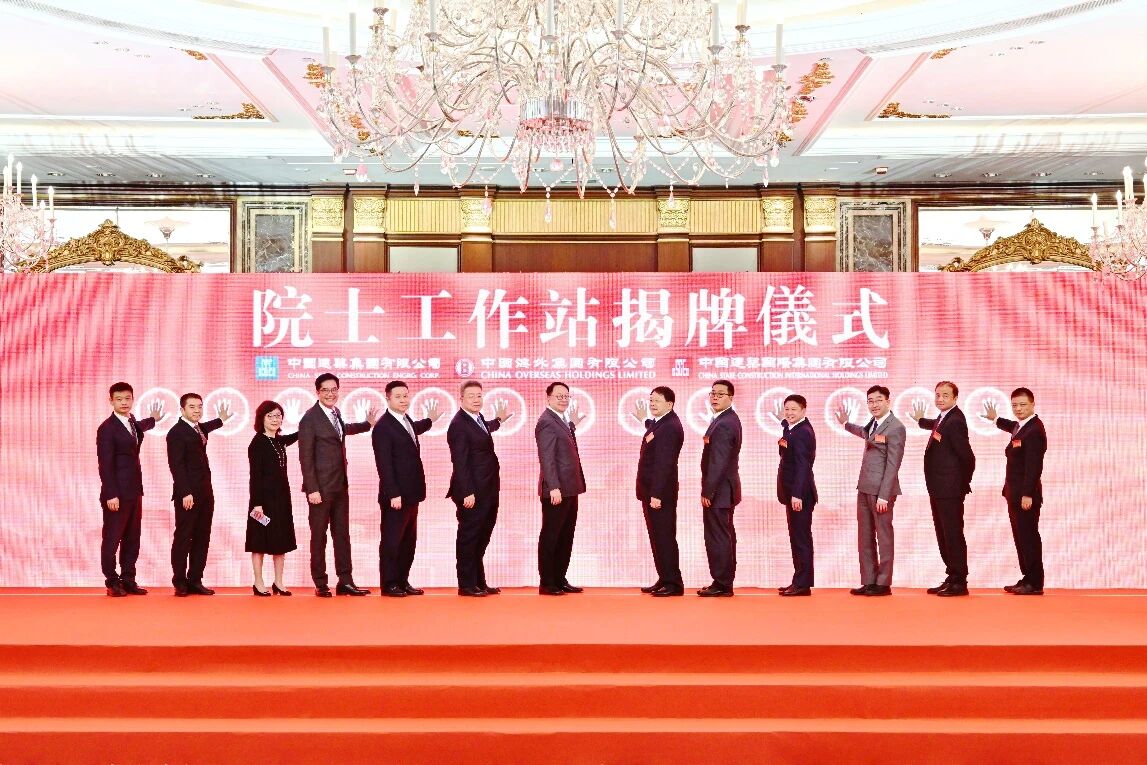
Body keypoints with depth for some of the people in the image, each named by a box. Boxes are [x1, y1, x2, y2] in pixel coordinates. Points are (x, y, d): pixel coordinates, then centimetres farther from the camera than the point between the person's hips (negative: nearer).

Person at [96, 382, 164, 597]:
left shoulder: (132, 422, 12)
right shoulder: (107, 428, -11)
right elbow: (105, 464, -15)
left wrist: (153, 419, 56)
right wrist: (111, 495, -20)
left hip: (134, 491, 8)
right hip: (117, 494, -8)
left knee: (132, 538, 10)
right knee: (112, 538, 1)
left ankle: (128, 580, 17)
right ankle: (112, 582, 9)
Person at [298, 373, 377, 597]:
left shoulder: (336, 413, 11)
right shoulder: (310, 418, -11)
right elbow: (306, 457, -14)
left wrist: (368, 424, 36)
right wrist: (312, 489, -17)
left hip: (340, 486, 7)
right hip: (321, 488, -7)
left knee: (342, 534, 8)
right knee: (319, 536, 2)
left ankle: (345, 581, 13)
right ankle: (320, 584, 10)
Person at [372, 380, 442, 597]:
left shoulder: (406, 420, 12)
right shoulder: (383, 427, -15)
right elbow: (384, 465, -19)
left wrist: (430, 420, 42)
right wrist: (393, 494, -22)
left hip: (411, 494, 9)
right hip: (396, 496, -9)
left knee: (409, 541, 13)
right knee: (391, 541, 1)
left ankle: (402, 581, 21)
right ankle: (389, 584, 9)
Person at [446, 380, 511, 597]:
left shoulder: (478, 418, 11)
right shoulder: (459, 425, -17)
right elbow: (460, 462, -21)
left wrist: (498, 420, 46)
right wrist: (467, 493, -23)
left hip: (487, 492, 9)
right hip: (472, 493, -9)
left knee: (481, 539, 15)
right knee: (468, 538, 0)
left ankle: (479, 582, 25)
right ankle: (467, 585, 9)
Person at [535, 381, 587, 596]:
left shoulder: (561, 421, 16)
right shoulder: (546, 422, -14)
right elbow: (547, 458, -20)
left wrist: (573, 425, 24)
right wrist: (554, 488, -26)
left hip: (569, 489, 10)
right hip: (556, 491, -10)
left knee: (566, 537, 15)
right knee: (550, 537, -1)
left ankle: (560, 580, 23)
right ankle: (546, 584, 6)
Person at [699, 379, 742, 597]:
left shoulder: (723, 424, -20)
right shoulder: (729, 419, 13)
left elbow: (719, 462, -23)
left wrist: (707, 491, -20)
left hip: (718, 490, -11)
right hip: (725, 489, 11)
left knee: (717, 537, -5)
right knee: (725, 535, 15)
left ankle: (721, 584, 1)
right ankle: (725, 583, 23)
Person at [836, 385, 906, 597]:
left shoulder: (895, 428, -13)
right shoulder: (873, 423, 12)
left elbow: (892, 465, -16)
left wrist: (884, 496, -19)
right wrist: (846, 424, 50)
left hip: (881, 489, -9)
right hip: (864, 488, 9)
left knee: (884, 537, 0)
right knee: (865, 537, 11)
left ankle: (883, 583, 7)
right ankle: (868, 581, 17)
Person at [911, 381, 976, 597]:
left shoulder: (955, 421, -18)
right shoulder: (943, 418, 11)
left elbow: (967, 456, -20)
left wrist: (963, 483, -8)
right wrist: (920, 420, 49)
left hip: (950, 490, -10)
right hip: (939, 489, 10)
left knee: (953, 534, -4)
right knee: (943, 534, 14)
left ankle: (960, 582, 3)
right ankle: (952, 578, 23)